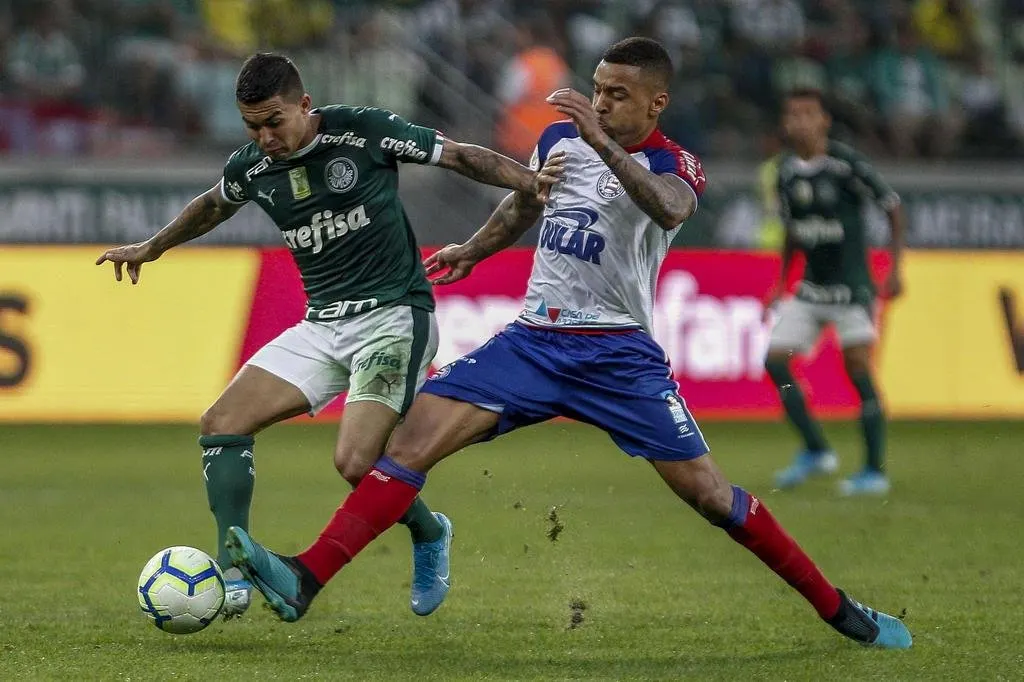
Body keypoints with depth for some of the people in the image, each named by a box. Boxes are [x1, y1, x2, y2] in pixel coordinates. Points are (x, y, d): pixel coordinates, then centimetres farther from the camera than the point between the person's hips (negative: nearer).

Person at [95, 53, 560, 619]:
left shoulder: (362, 131, -11)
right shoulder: (250, 168, 4)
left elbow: (461, 157, -4)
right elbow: (213, 206, 29)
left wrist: (533, 182, -17)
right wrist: (152, 248, 41)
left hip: (393, 315, -6)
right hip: (321, 325, 6)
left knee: (355, 465, -21)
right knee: (221, 425, -7)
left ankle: (429, 534, 11)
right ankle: (232, 580, -6)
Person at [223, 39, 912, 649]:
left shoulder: (675, 165, -9)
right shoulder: (563, 138, 7)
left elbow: (667, 210, -35)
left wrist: (603, 142, -45)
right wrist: (472, 251, 34)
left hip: (618, 354, -4)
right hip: (532, 340, 4)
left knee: (708, 492, -6)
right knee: (413, 437, -15)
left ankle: (837, 608, 11)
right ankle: (304, 581, -23)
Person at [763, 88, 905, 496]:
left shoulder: (846, 164, -14)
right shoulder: (787, 171, 4)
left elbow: (892, 207, -7)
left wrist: (895, 268, -11)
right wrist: (780, 283, 15)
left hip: (850, 284, -6)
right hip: (810, 288, 6)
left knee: (858, 370, -10)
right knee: (774, 359, -3)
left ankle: (875, 471, -3)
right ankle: (816, 452, 8)